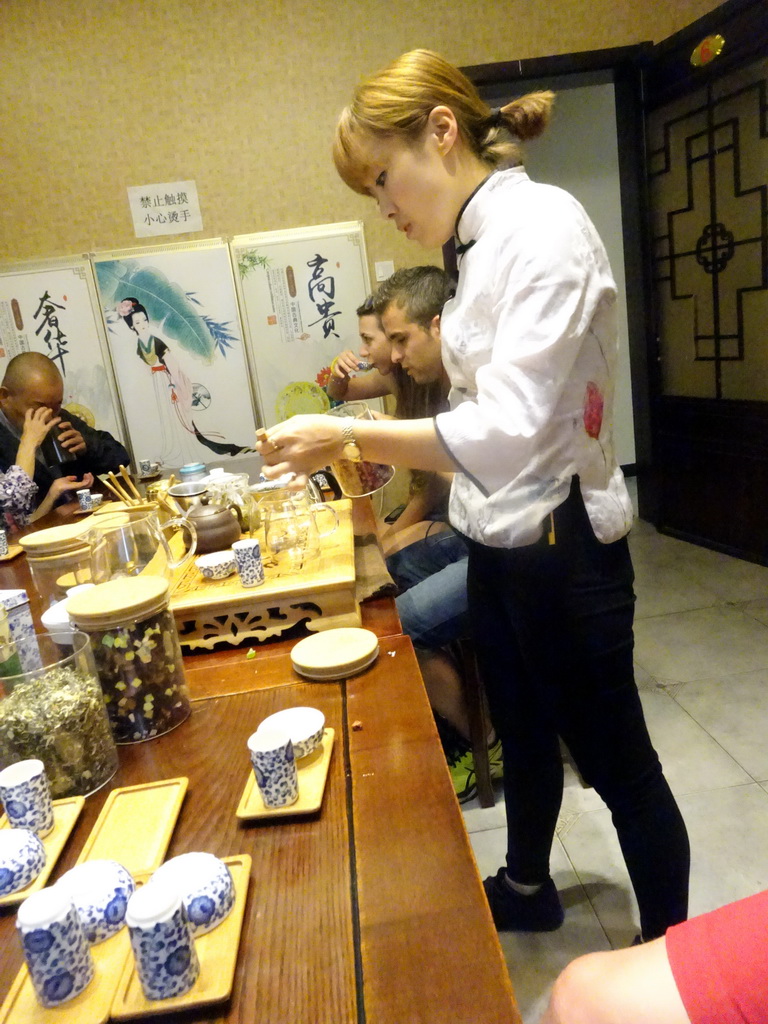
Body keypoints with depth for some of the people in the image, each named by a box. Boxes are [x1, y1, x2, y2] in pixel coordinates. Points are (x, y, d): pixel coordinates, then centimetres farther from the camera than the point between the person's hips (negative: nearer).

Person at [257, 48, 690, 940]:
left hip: (559, 542, -9)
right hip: (498, 538, 9)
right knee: (521, 733, 25)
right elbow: (487, 409, 9)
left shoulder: (544, 225, -17)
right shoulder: (484, 243, 9)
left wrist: (351, 437, -26)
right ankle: (525, 887, 51)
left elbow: (514, 429, -27)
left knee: (616, 763, 11)